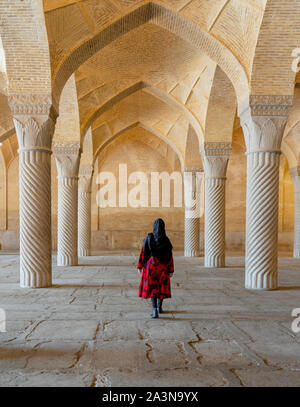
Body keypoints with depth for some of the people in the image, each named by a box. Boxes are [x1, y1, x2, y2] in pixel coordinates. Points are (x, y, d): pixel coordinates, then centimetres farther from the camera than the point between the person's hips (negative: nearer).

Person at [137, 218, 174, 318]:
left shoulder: (148, 238, -10)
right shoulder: (166, 240, -8)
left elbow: (143, 253, -7)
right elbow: (170, 256, -7)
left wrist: (140, 266, 4)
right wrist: (171, 270, 0)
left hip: (151, 266, -1)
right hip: (162, 267, 1)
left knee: (152, 288, 5)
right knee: (162, 286, 18)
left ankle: (154, 310, -9)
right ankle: (159, 307, 31)